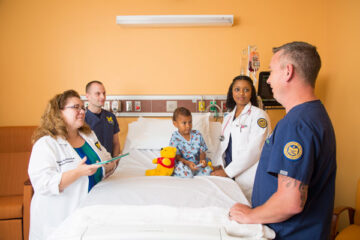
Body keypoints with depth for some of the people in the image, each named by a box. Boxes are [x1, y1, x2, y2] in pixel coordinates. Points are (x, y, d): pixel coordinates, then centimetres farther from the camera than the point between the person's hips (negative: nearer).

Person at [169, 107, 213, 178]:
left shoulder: (197, 135, 4)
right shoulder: (175, 138, -7)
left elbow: (202, 151, 7)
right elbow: (177, 156, -11)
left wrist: (202, 160, -16)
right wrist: (188, 163, -27)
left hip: (196, 163, 3)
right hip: (183, 164, -3)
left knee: (207, 170, -25)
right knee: (186, 173, -35)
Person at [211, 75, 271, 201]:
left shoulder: (259, 115, -6)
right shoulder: (228, 118, 15)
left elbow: (254, 150, -14)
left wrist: (227, 172, -13)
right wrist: (218, 166, 1)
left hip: (248, 177, -5)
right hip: (229, 176, 6)